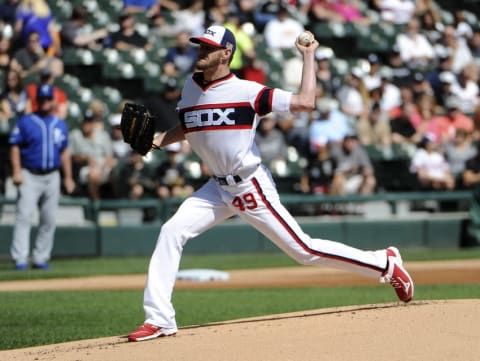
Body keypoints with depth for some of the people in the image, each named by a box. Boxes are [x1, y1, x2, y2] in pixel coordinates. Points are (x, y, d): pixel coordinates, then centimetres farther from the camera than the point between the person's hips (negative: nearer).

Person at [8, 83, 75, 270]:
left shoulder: (60, 125, 13)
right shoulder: (25, 121, 1)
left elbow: (65, 152, 17)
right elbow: (15, 147, -2)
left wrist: (68, 177, 11)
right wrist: (16, 171, -14)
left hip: (52, 177, 4)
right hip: (29, 176, -4)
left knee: (49, 220, 4)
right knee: (24, 216, -13)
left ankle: (41, 258, 11)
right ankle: (20, 259, -16)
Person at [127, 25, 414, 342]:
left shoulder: (246, 91, -16)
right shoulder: (191, 87, 5)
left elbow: (305, 102, -22)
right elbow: (184, 128, 21)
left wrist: (309, 56, -18)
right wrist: (157, 140, 3)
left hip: (251, 187, -6)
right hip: (218, 187, 7)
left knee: (304, 250, -4)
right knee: (171, 232, -9)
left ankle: (385, 264, 12)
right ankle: (160, 319, -6)